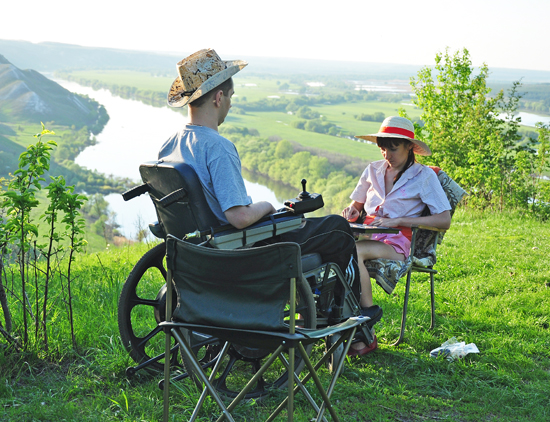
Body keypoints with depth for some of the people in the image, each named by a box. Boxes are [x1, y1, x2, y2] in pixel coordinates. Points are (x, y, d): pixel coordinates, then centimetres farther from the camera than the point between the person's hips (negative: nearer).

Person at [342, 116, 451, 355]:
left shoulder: (424, 176, 3)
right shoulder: (373, 170, 17)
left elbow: (444, 220, -6)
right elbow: (357, 203, 29)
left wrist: (398, 221, -14)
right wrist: (352, 211, 3)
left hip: (395, 243, -4)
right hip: (367, 234, 5)